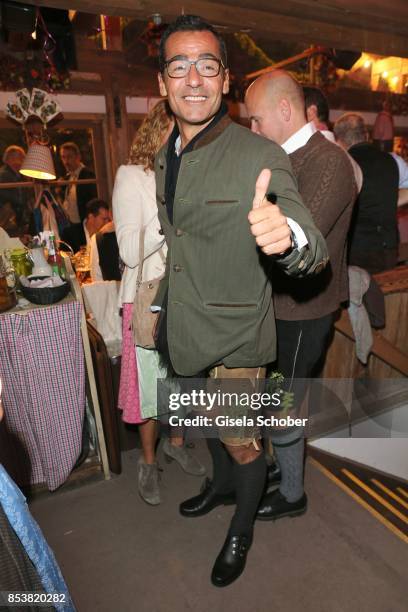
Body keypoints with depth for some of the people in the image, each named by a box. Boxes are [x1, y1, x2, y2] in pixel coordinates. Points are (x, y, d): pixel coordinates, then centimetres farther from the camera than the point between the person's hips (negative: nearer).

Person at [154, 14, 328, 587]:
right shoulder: (165, 155, 4)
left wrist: (286, 235, -50)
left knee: (242, 443, 13)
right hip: (185, 326, 7)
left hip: (235, 334, -6)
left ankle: (242, 531, 44)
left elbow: (314, 252, -27)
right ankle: (222, 483, 59)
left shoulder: (261, 157, -18)